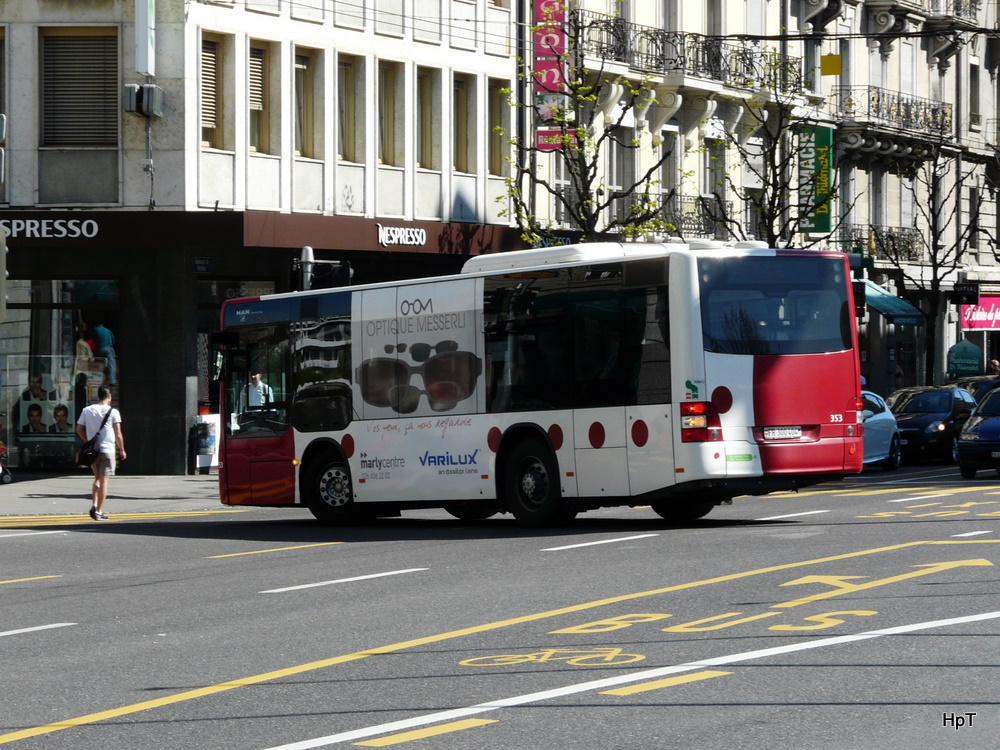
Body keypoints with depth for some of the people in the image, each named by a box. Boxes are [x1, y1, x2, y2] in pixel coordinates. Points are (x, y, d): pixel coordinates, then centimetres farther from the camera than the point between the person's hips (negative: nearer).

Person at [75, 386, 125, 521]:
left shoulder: (87, 411, 6)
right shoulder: (113, 412, -5)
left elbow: (79, 429, 4)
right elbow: (118, 434, -6)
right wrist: (122, 450, 6)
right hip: (107, 449, -4)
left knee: (97, 478, 19)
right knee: (104, 480, -2)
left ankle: (94, 504, 2)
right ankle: (99, 511, -5)